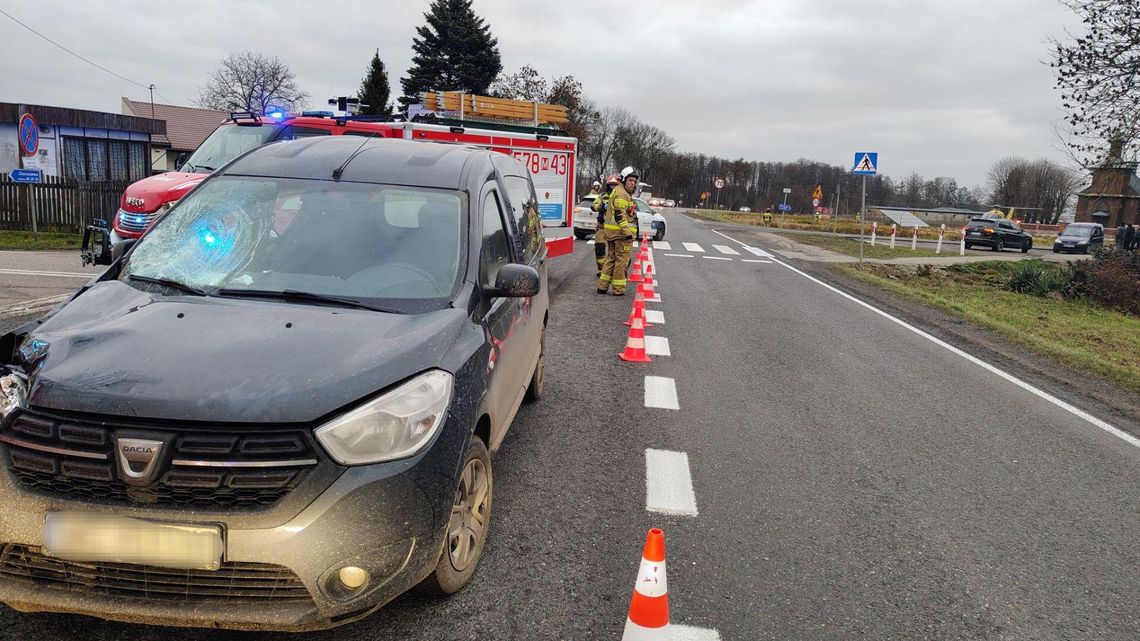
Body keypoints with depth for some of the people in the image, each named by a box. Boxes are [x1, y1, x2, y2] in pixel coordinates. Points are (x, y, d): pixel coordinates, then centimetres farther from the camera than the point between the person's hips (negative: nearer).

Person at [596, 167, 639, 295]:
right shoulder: (621, 193, -14)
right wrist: (627, 232, -25)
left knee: (611, 258, 15)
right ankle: (618, 289, 2)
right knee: (622, 260, -3)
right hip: (621, 232, -10)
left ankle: (602, 286, 17)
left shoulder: (617, 191, 20)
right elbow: (620, 215, -22)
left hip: (612, 232, 10)